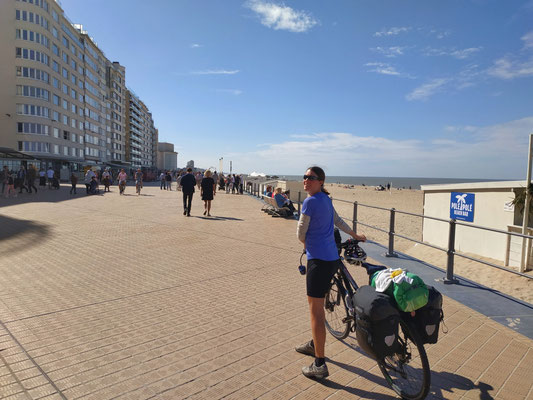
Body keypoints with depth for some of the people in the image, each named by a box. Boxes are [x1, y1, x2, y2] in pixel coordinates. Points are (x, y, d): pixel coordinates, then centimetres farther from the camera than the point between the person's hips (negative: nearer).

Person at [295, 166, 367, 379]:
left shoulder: (310, 202, -15)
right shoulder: (325, 199, 13)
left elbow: (301, 233, -9)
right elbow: (338, 221, 27)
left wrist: (306, 244, 13)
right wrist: (355, 235, 43)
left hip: (319, 260, -10)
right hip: (332, 258, 10)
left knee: (316, 310, -3)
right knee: (315, 302, 23)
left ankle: (320, 365, 6)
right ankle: (315, 344, 40)